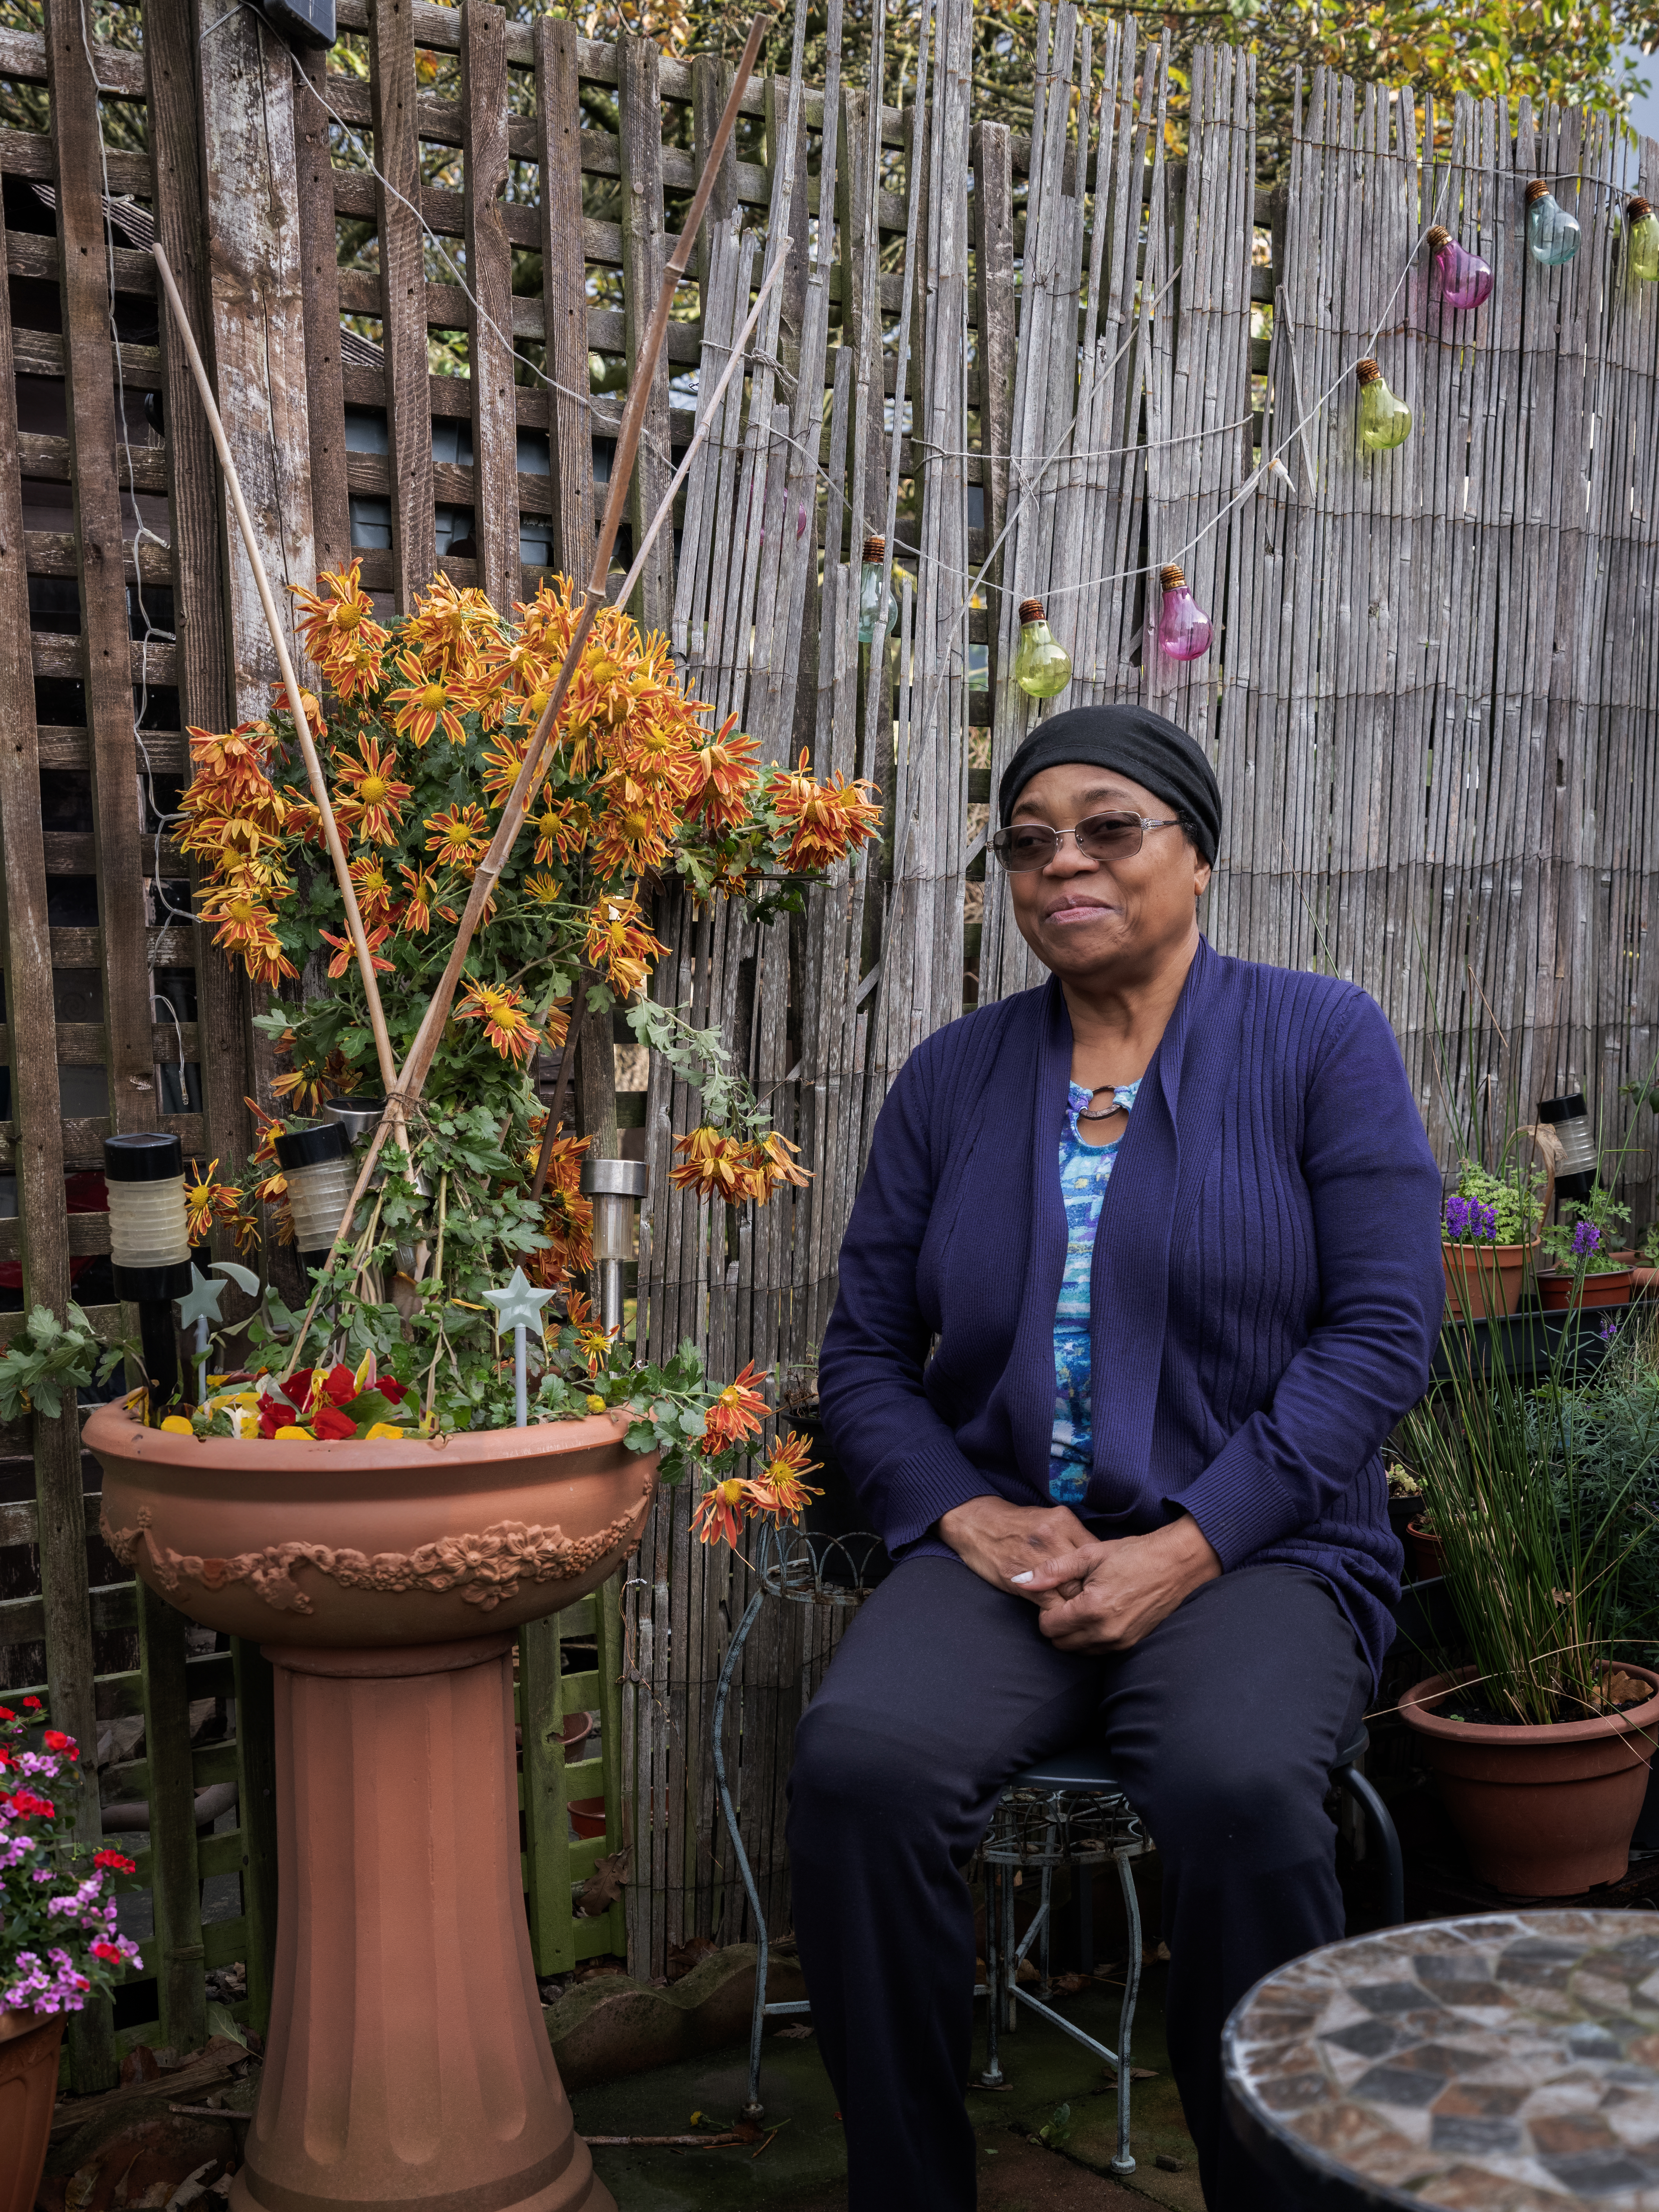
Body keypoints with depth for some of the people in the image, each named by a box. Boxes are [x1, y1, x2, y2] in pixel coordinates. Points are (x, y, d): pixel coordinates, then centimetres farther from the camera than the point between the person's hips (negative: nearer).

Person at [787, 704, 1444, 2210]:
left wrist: (1183, 1548, -12)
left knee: (1237, 1787, -33)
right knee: (858, 1760, -27)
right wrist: (969, 1514, -7)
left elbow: (1383, 1332, -4)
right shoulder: (953, 1075, 12)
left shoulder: (1321, 1041, 4)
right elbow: (866, 1349, 12)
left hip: (1255, 1555, -2)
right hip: (1001, 1544, 3)